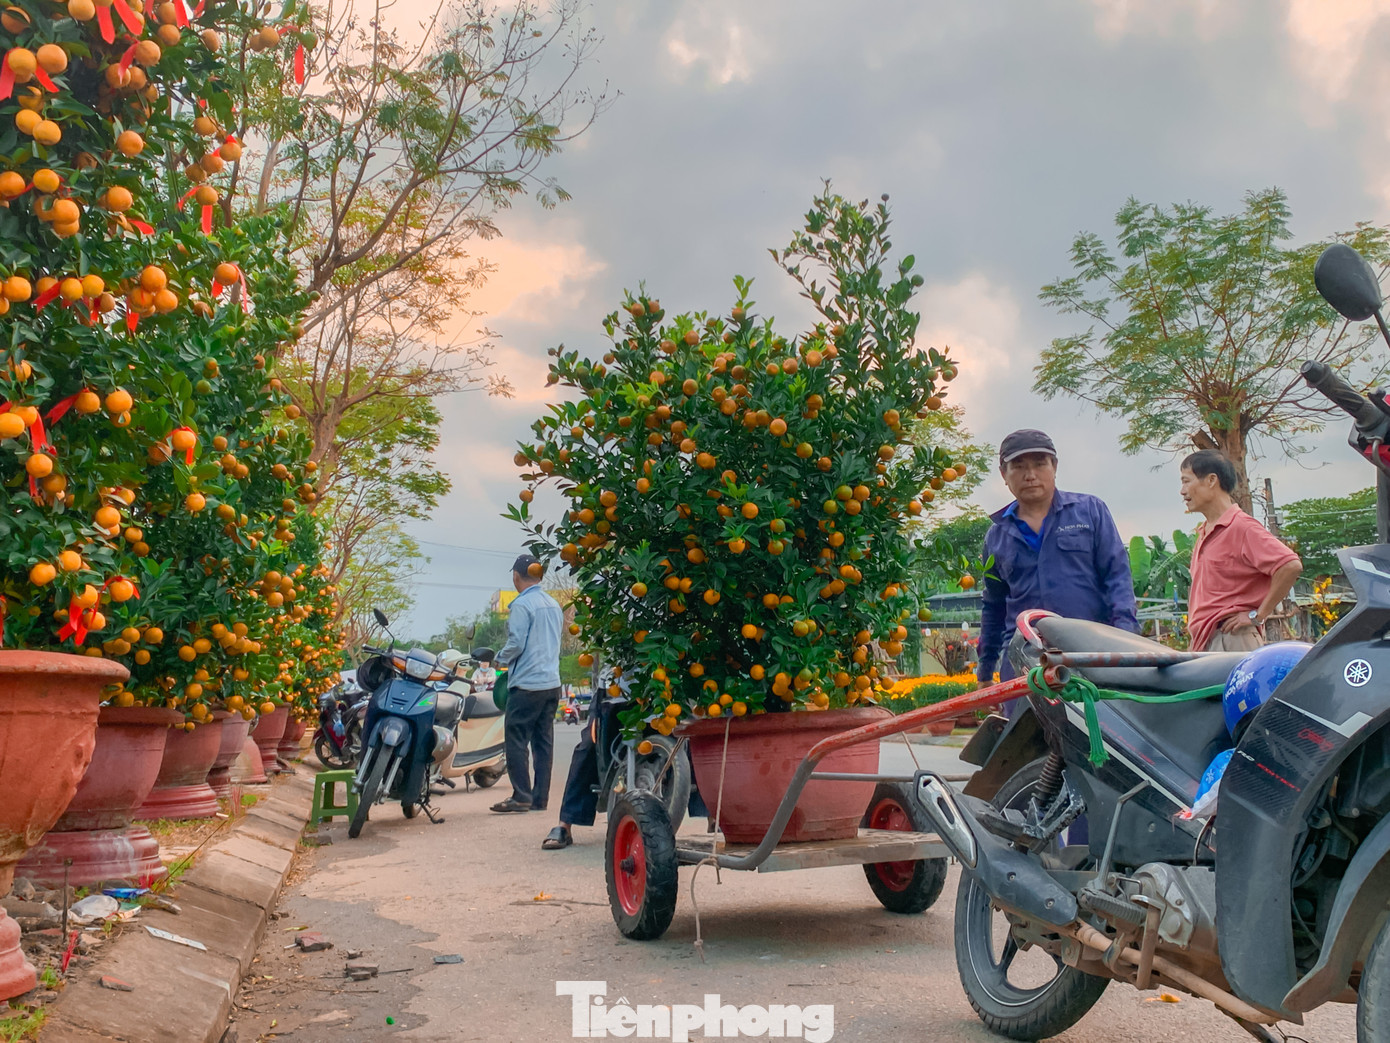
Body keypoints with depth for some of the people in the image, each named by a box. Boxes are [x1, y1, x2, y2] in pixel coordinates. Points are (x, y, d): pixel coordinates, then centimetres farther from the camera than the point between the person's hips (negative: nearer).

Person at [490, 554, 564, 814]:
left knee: (517, 741, -1)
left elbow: (516, 644, -15)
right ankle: (540, 797, 12)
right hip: (552, 682, 8)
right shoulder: (554, 604, 14)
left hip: (526, 683, -8)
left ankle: (521, 796, -2)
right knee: (543, 742, 9)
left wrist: (501, 659, 2)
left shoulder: (521, 605, -11)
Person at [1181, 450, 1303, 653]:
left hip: (1231, 639, -9)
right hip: (1203, 642, 9)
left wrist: (1258, 615, -15)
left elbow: (1291, 565, -20)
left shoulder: (1241, 526, -9)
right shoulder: (1204, 534, 20)